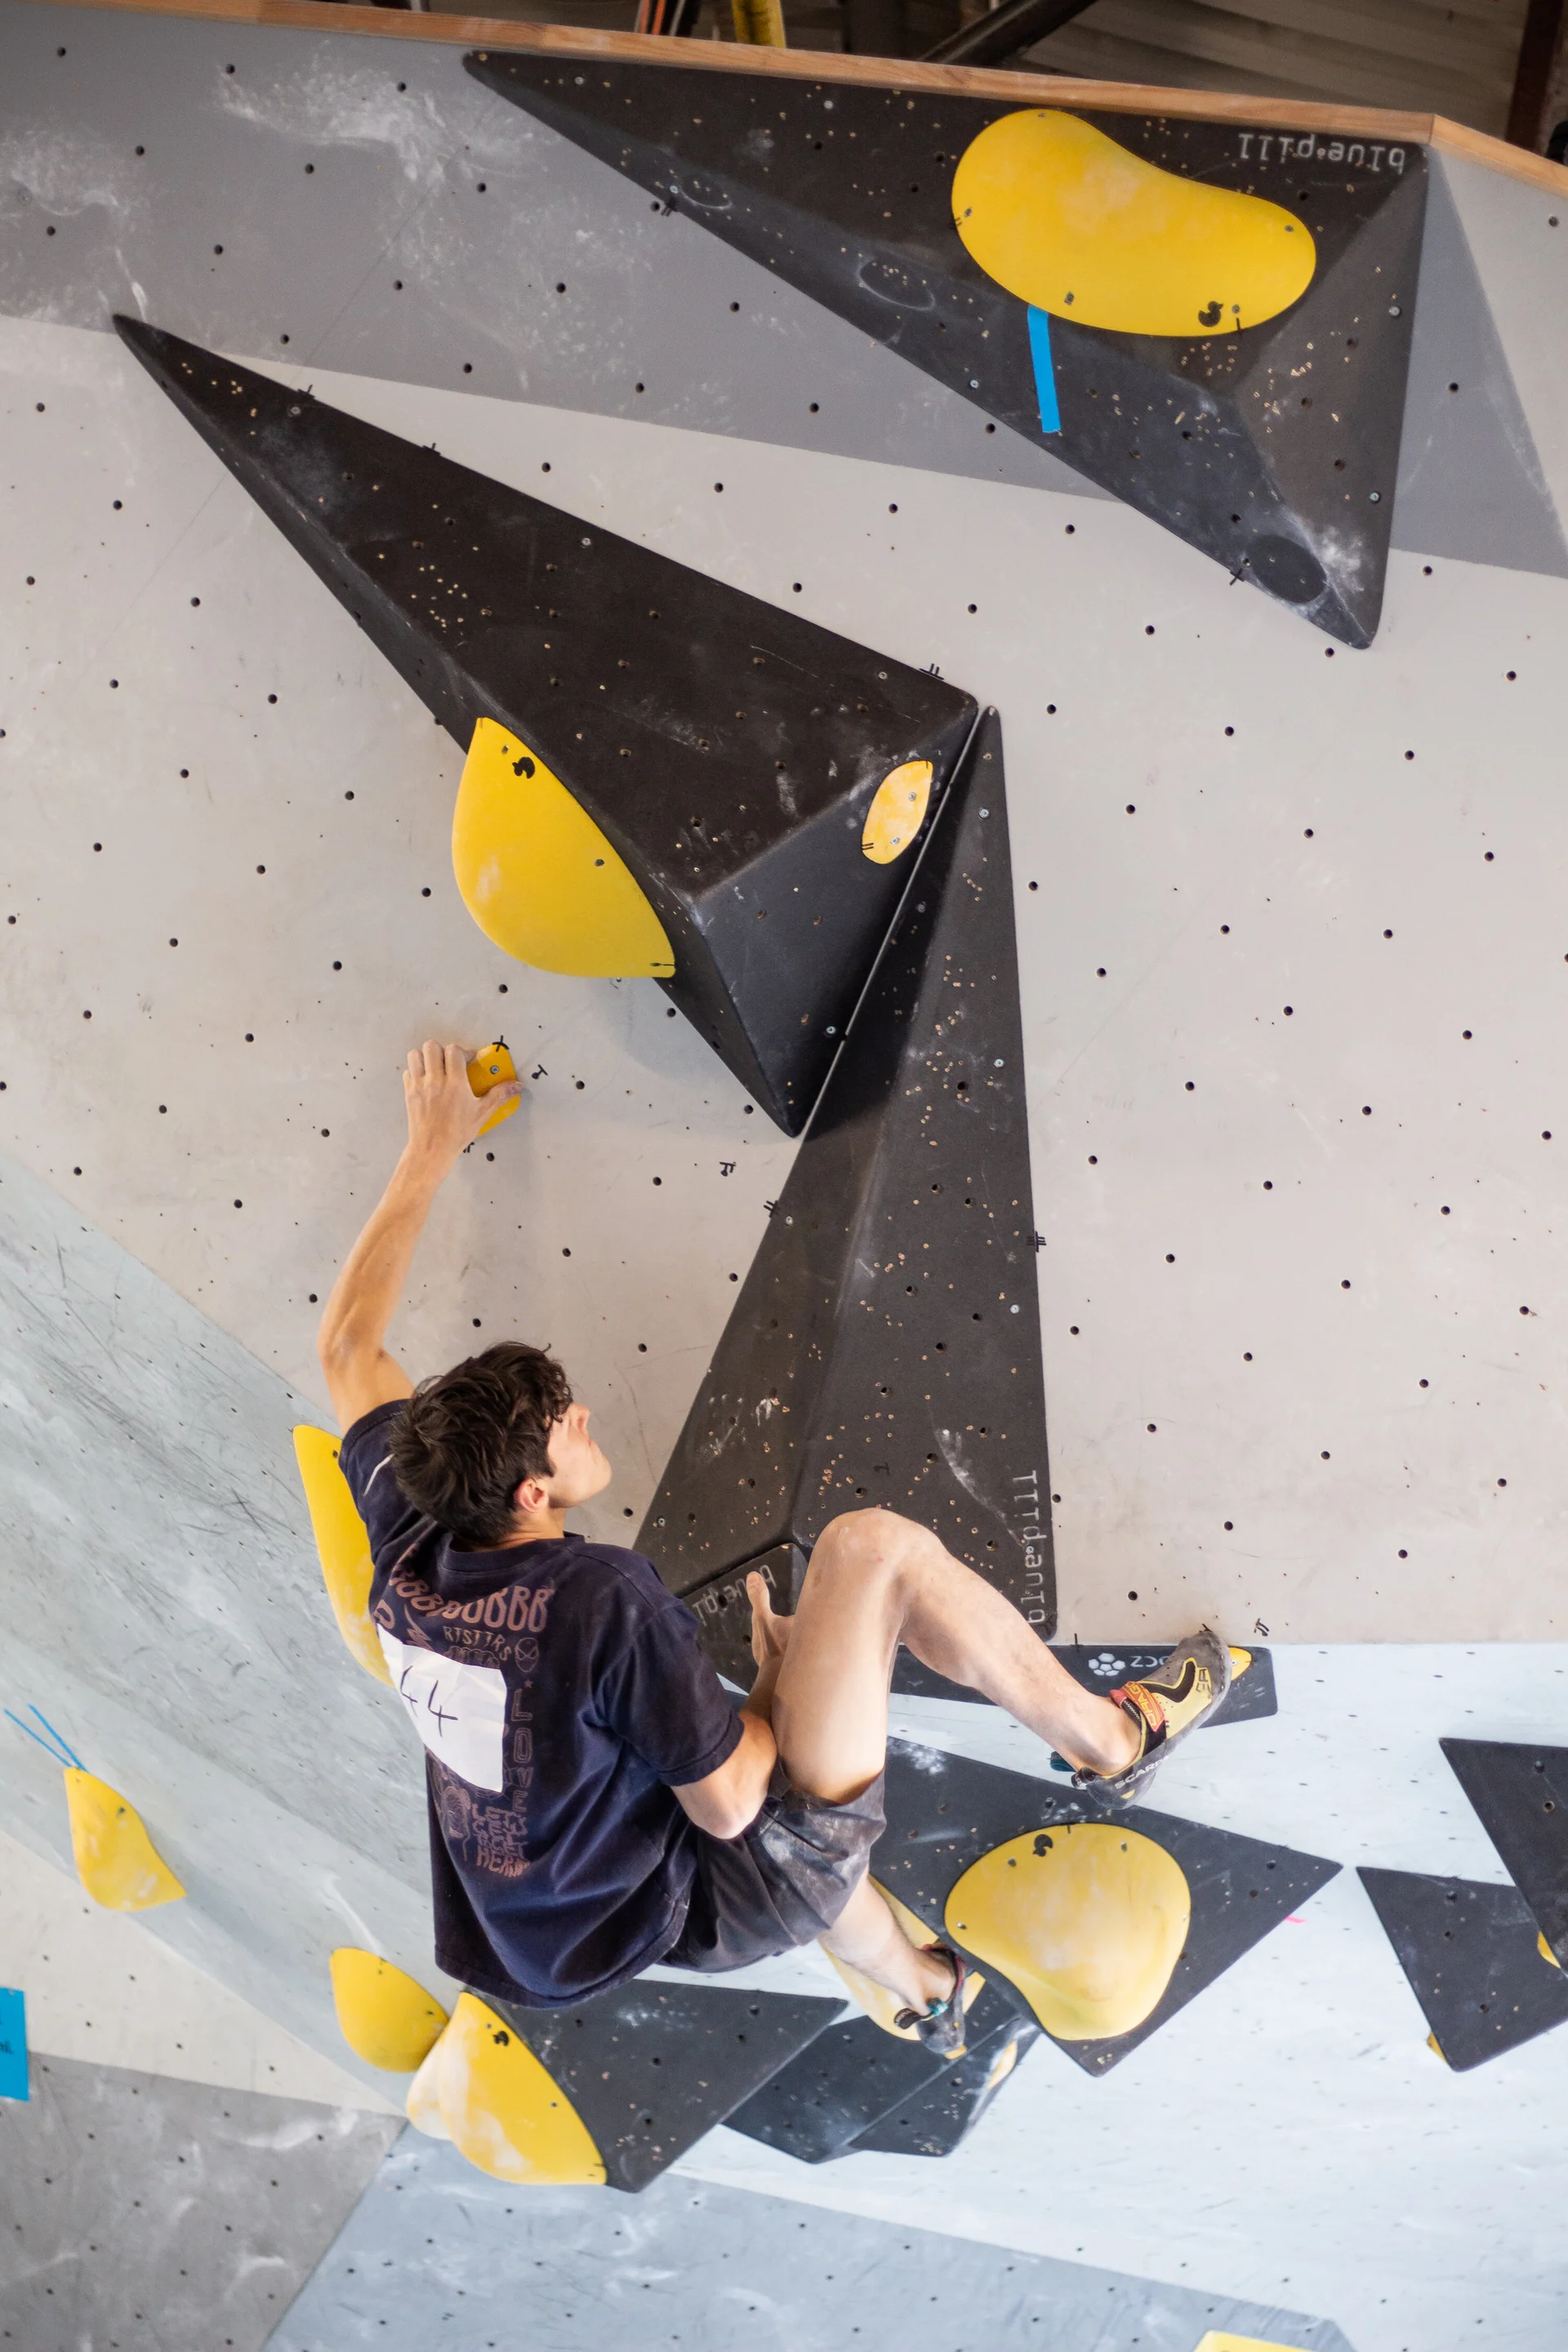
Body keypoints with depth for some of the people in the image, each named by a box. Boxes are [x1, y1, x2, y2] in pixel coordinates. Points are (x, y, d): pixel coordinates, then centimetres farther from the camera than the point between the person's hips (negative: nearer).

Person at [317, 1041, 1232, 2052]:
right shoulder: (605, 1599, -29)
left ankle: (926, 1989, 60)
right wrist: (779, 1674, -4)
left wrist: (431, 1150, 10)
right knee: (874, 1547, -12)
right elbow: (729, 1804, -23)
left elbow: (349, 1345, 6)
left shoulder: (410, 1554, -8)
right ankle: (1116, 1740, 7)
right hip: (739, 1892, -7)